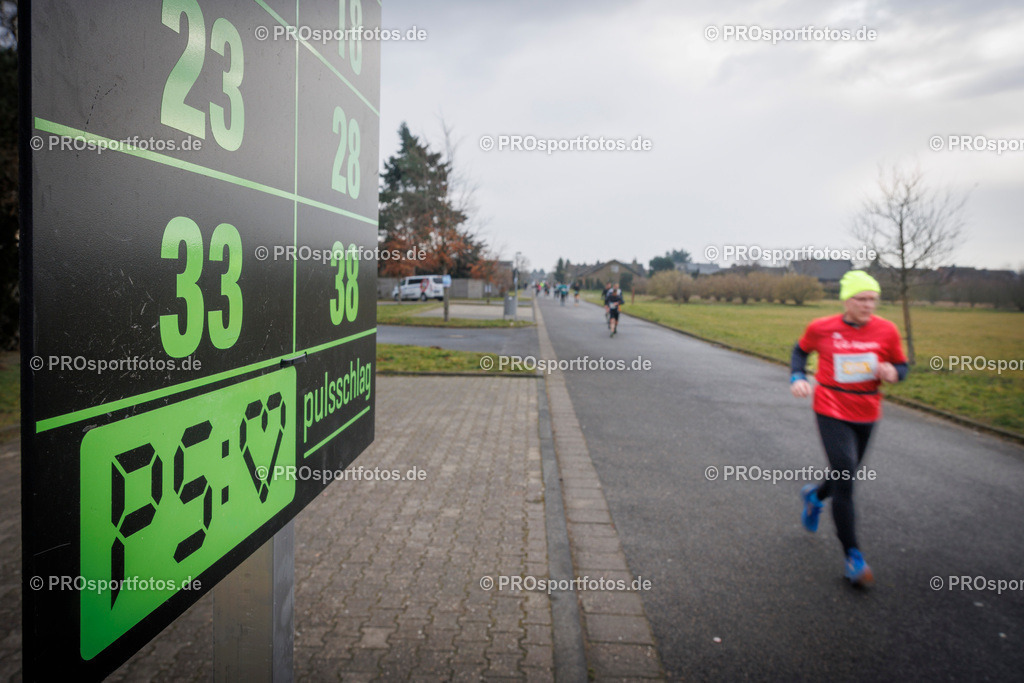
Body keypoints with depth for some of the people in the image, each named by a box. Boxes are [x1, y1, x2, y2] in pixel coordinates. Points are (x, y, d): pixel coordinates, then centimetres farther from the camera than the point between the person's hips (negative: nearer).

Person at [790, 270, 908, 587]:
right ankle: (853, 556, 0)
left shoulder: (887, 330, -4)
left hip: (866, 415, 4)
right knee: (845, 480, -11)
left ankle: (814, 496, 53)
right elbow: (801, 350, 11)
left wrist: (892, 372, -16)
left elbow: (902, 366, 7)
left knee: (845, 476, 18)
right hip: (832, 413, -3)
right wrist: (797, 377, -6)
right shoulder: (821, 328, -8)